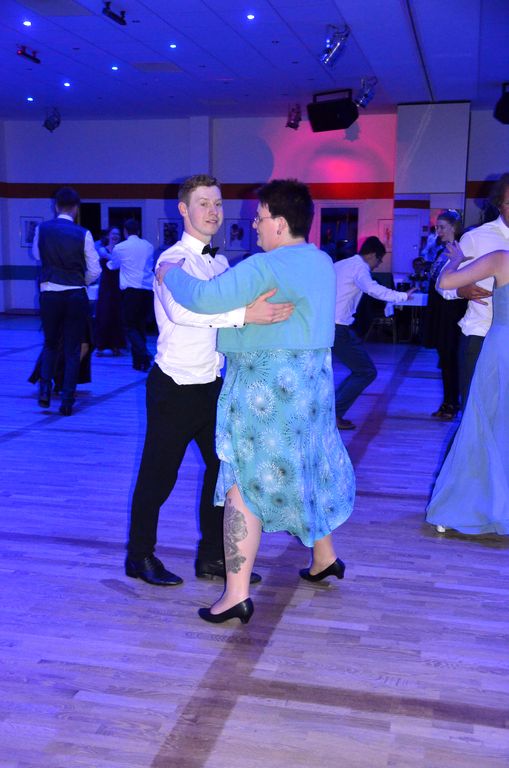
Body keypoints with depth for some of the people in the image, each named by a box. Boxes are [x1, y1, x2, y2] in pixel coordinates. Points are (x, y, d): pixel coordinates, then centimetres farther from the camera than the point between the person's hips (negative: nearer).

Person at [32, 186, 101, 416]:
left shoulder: (42, 229, 1)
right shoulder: (83, 234, -7)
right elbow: (95, 271, -3)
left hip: (50, 295, 2)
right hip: (76, 296, -2)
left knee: (50, 344, 21)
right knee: (72, 349, 7)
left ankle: (45, 388, 4)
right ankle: (67, 402, 4)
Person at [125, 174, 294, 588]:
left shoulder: (220, 262, 11)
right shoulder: (173, 260, -14)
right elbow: (181, 310, -34)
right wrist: (245, 314, -44)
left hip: (213, 385, 7)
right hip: (176, 386, -7)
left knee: (223, 468, 11)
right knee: (158, 474, 5)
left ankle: (212, 557, 25)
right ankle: (140, 557, 23)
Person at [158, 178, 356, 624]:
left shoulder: (264, 267, -19)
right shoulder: (323, 262, 9)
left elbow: (203, 298, -23)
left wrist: (171, 274, -6)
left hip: (266, 388, -9)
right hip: (311, 382, 9)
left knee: (244, 485, -4)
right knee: (304, 468, 23)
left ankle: (237, 595, -2)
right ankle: (325, 558, 38)